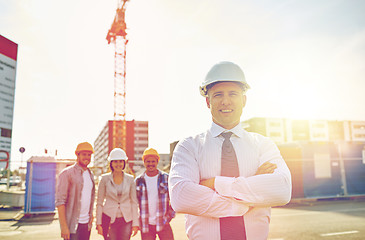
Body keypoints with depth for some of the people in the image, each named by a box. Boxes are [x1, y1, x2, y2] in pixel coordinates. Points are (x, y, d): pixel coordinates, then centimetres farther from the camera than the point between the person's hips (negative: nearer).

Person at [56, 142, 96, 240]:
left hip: (86, 224, 6)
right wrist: (64, 226, -17)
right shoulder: (67, 173, -9)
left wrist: (91, 216, 11)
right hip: (72, 224, -6)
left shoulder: (90, 175, 12)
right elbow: (60, 201, -13)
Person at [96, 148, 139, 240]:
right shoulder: (105, 179, -1)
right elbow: (99, 203, 2)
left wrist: (135, 223, 1)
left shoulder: (130, 179, 2)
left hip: (126, 219, 1)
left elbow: (134, 202, 5)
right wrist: (99, 223, -2)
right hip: (109, 219, -1)